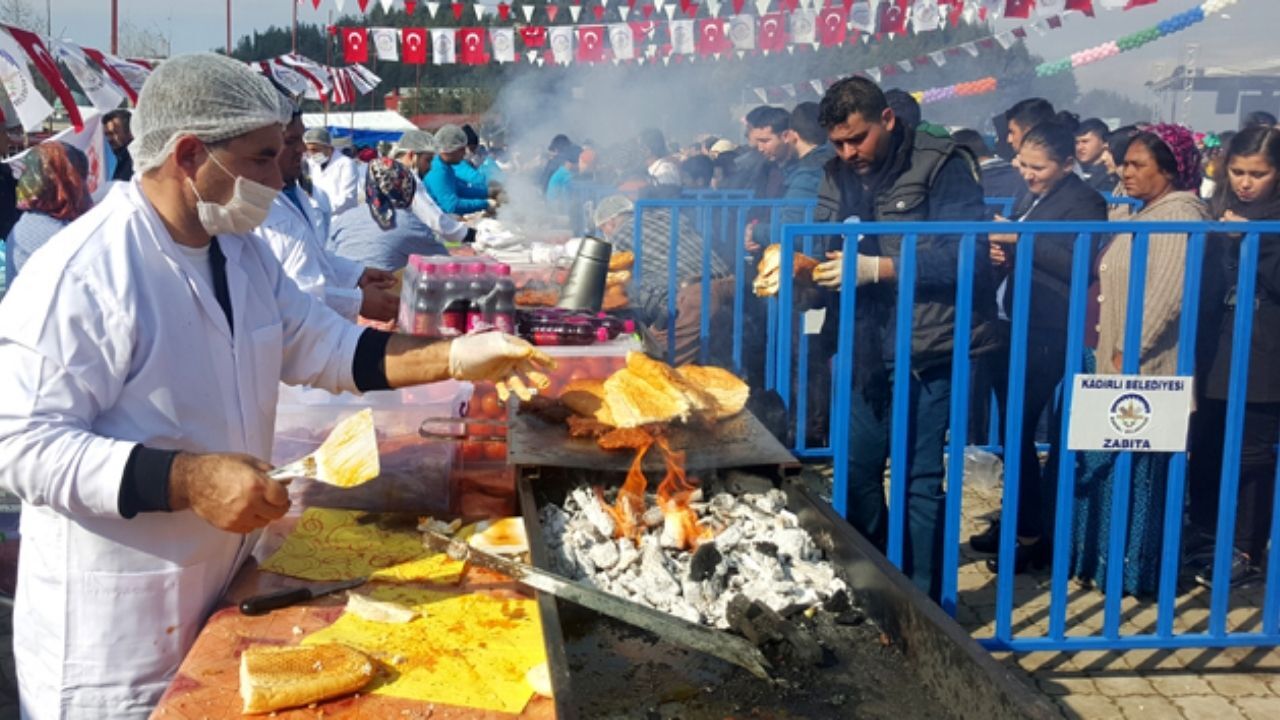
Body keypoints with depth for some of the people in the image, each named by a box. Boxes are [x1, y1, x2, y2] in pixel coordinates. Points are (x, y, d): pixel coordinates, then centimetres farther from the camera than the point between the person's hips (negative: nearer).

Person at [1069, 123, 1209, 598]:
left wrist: (1128, 353, -21)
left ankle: (1135, 572, 9)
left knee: (1136, 473, -1)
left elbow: (1167, 293, -22)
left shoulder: (1180, 215, -12)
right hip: (1112, 363, 9)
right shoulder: (1147, 215, 17)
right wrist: (1109, 353, 11)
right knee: (1101, 469, 13)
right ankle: (1101, 560, 24)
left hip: (1143, 370, -9)